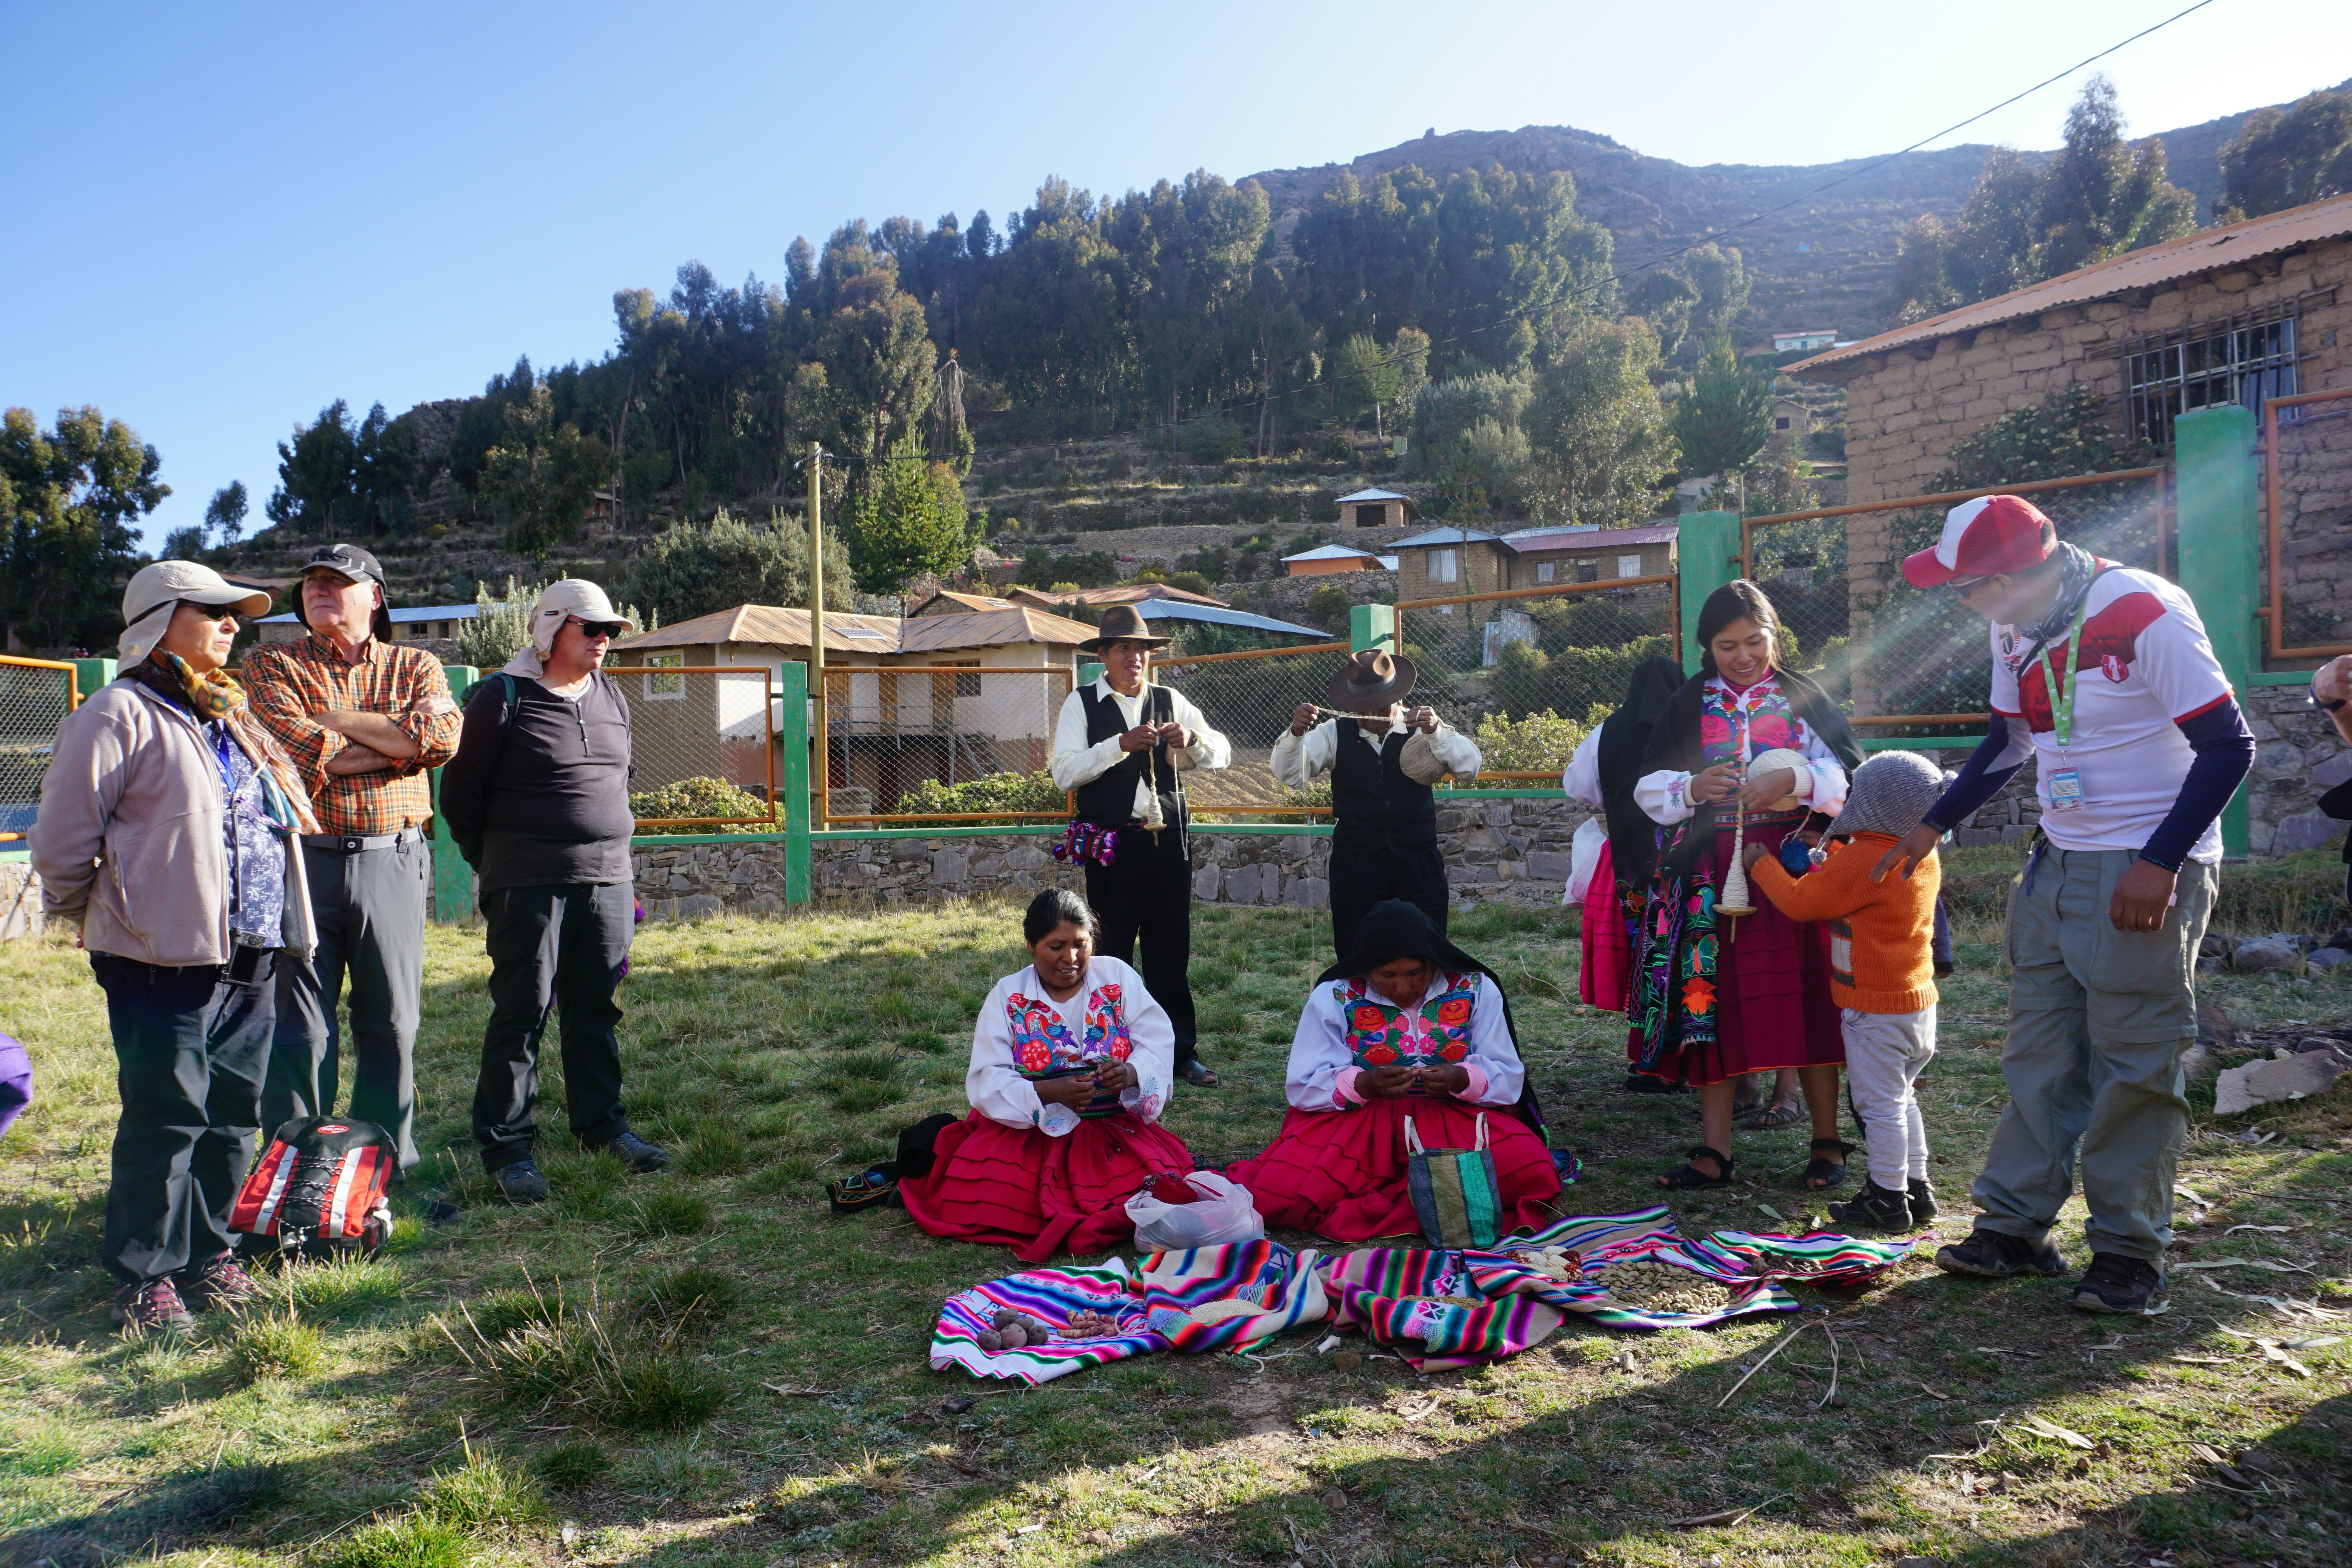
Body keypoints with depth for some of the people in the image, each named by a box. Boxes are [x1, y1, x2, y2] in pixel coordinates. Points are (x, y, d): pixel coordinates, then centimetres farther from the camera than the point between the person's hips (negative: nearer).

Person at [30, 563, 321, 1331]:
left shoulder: (234, 718, 18)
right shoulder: (122, 713, -8)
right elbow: (64, 836, -9)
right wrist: (87, 916, 5)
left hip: (250, 957, 7)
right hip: (165, 959, -7)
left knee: (234, 1114, 12)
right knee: (166, 1118, -1)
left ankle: (205, 1254, 26)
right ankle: (144, 1278, 12)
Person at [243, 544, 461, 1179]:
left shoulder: (415, 667, 12)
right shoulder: (271, 664, 9)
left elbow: (442, 739, -9)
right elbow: (301, 749, -9)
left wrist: (340, 719, -6)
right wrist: (396, 735, -4)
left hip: (393, 863, 1)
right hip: (302, 859, -1)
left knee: (392, 1025, 7)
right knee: (298, 1028, 2)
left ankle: (389, 1166, 20)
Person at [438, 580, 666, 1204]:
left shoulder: (611, 698, 13)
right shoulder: (503, 698, -5)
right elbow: (460, 794, -1)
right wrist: (495, 867, 4)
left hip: (607, 878, 5)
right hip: (529, 886, -5)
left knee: (597, 1009, 12)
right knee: (523, 1012, -1)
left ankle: (601, 1124, 24)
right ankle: (506, 1147, 7)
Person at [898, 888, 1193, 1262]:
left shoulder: (1117, 976, 5)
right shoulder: (1007, 996, 1)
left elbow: (1159, 1043, -2)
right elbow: (986, 1082, -8)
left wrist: (1131, 1073, -26)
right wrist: (1050, 1093, -26)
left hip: (1117, 1132, 1)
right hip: (1029, 1132, -1)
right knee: (984, 1203, -24)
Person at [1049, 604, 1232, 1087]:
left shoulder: (1171, 701, 12)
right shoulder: (1081, 704, 2)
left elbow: (1222, 753, 9)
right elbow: (1064, 773, -10)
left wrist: (1190, 738, -12)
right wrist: (1121, 744, -19)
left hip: (1169, 842, 3)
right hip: (1112, 846, -3)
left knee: (1173, 951, 7)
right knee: (1112, 953, 4)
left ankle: (1182, 1053, 16)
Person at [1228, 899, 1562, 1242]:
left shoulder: (1476, 990, 0)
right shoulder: (1333, 997, -4)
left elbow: (1508, 1079, 1)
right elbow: (1303, 1088, -8)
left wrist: (1463, 1080, -22)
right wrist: (1364, 1085, -27)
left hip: (1454, 1119, 1)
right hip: (1357, 1121, -1)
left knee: (1533, 1173, -29)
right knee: (1280, 1194, -27)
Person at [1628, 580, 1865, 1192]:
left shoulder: (1804, 698, 8)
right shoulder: (1687, 706, 11)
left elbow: (1850, 775, 0)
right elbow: (1649, 788, 7)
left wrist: (1794, 781, -18)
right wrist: (1693, 787, -12)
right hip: (1710, 877, 1)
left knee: (1804, 998, -3)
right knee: (1714, 1000, 0)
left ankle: (1826, 1142, 10)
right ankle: (1714, 1150, 5)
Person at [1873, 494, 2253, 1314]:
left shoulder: (2145, 613, -18)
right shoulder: (2016, 630, 6)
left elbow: (2228, 745, -17)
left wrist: (2159, 864, -21)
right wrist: (1931, 827, 15)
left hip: (2147, 873, -7)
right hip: (2058, 862, 7)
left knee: (2135, 1065, -1)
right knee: (2040, 1054, 10)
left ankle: (2128, 1253, 11)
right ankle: (2014, 1229, 18)